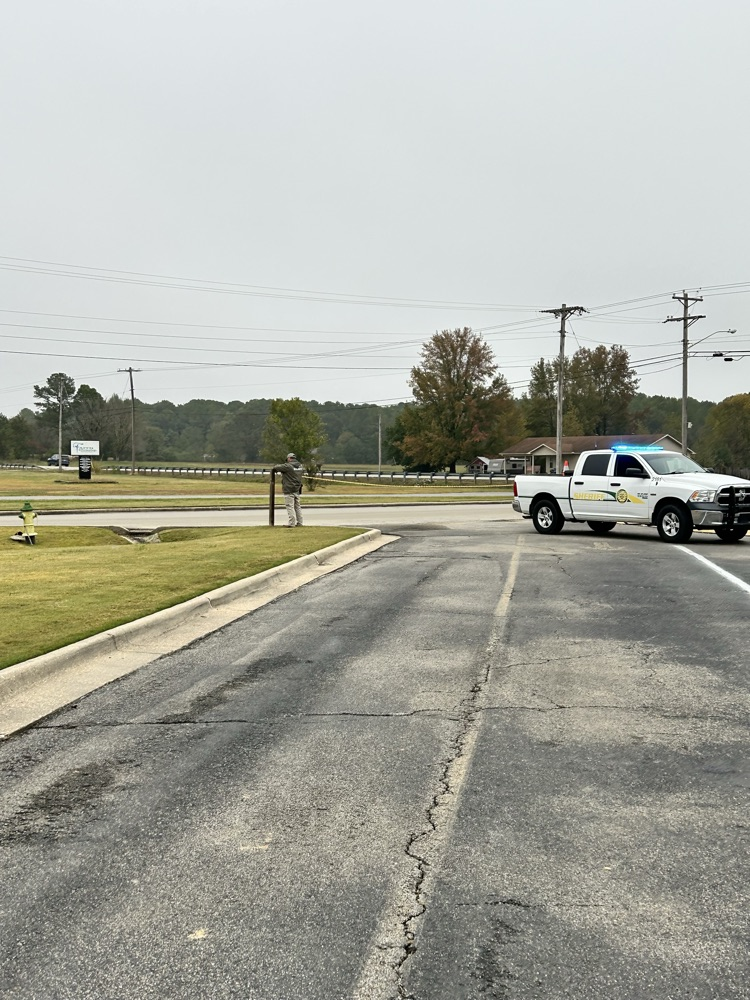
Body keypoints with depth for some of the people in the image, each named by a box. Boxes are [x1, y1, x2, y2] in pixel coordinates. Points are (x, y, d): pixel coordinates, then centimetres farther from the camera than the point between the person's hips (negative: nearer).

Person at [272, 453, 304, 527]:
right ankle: (299, 523, 17)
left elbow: (276, 468, -10)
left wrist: (273, 469, 14)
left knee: (290, 507, -5)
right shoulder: (299, 466, 9)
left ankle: (292, 523, -8)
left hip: (289, 490, -8)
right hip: (297, 490, 8)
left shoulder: (288, 466, -14)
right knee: (297, 506, 14)